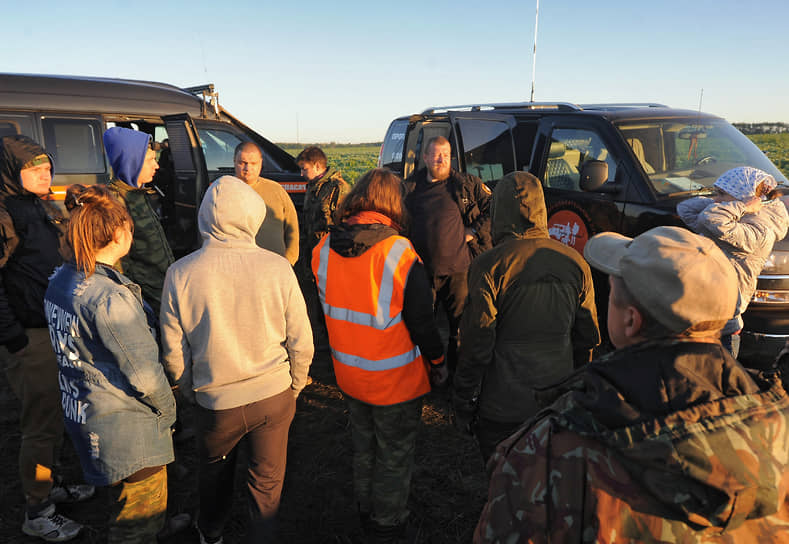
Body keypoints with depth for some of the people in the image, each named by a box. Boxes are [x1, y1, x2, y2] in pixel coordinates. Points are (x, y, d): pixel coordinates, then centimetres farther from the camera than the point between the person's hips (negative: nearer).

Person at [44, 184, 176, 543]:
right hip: (125, 431, -9)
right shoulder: (109, 298, -28)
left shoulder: (61, 280, -1)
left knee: (123, 506, 29)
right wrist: (167, 411, -6)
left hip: (81, 415, 9)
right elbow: (145, 374, -23)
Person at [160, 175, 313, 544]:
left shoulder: (180, 273, -16)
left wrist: (190, 390, 13)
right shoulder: (277, 268, -17)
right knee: (267, 478, 18)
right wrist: (294, 387, 9)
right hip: (274, 394, -2)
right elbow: (301, 341, -9)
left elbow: (173, 351, -6)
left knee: (214, 471, 29)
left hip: (215, 402, 2)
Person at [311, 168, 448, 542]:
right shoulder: (400, 253, -24)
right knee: (395, 456, 17)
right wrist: (437, 362, -1)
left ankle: (366, 512, 46)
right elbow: (421, 321, -17)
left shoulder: (325, 248, -8)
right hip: (395, 380, -5)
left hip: (348, 374, 5)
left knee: (363, 445, 26)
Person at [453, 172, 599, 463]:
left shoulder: (488, 266, -18)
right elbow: (587, 340, 5)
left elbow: (476, 346, -15)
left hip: (503, 409, -4)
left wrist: (463, 405, -3)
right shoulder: (575, 263, -3)